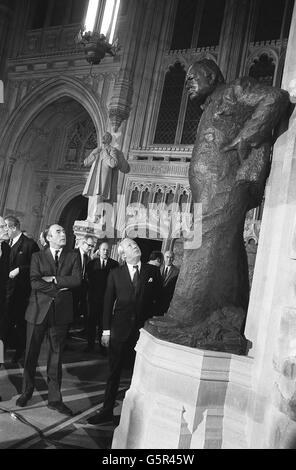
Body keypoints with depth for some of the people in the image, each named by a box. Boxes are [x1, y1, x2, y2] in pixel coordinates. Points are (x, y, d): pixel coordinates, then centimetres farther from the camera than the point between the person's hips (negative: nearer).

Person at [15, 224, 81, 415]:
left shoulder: (73, 257, 7)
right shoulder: (38, 257, 4)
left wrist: (54, 279, -13)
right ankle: (27, 391, 31)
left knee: (56, 355, 7)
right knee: (31, 354, 10)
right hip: (38, 310, 0)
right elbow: (35, 283, -9)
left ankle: (55, 399, 18)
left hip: (61, 312, 0)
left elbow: (77, 280, -8)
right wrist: (59, 288, -13)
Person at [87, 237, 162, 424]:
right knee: (114, 372, 9)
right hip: (120, 328, 1)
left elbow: (159, 299, 4)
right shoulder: (115, 274, 4)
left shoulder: (153, 271, 2)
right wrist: (106, 330, 0)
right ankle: (107, 411, 23)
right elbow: (108, 302, 4)